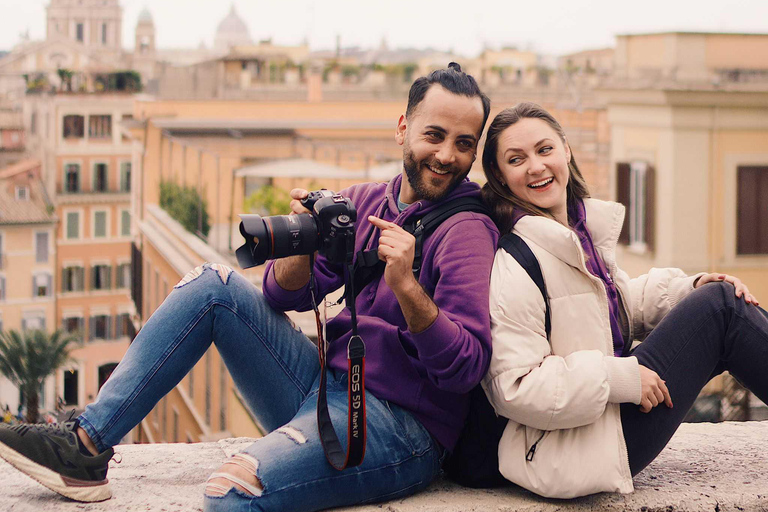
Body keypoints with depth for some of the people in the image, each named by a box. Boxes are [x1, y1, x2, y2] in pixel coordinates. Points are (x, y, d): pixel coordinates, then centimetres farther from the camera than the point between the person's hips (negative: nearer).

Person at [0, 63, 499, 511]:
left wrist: (406, 286, -32)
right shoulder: (362, 202, 10)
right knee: (214, 284, -2)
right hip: (326, 390, 7)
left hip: (399, 429, -7)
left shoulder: (466, 229, -10)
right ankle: (86, 445, -4)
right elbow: (283, 295, 7)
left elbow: (466, 369, -19)